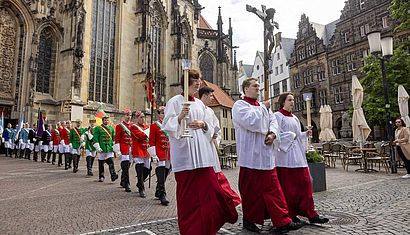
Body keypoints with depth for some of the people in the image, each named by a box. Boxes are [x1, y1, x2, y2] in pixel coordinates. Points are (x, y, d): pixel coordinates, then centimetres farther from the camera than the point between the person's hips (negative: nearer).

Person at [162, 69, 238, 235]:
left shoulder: (200, 104, 16)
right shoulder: (175, 101, 0)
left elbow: (209, 127, 16)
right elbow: (167, 125, -7)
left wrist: (203, 124, -6)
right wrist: (180, 117, -25)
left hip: (202, 153, 5)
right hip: (184, 154, -5)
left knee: (209, 189, 3)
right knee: (188, 195, 1)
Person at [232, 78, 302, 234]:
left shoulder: (263, 106, 19)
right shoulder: (239, 105, -4)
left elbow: (273, 121, 13)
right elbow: (251, 121, -20)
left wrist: (272, 133, -7)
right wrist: (264, 108, -6)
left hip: (266, 155, 7)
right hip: (250, 156, -6)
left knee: (273, 188, 7)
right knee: (251, 190, 4)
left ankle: (282, 221, 13)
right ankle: (249, 220, 22)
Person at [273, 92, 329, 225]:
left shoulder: (294, 118, 19)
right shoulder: (278, 116, -4)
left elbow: (297, 136, 21)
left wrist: (305, 134, 3)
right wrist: (291, 135, -8)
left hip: (298, 155, 7)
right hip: (285, 156, -7)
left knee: (304, 183, 3)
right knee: (288, 187, 0)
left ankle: (310, 214, 8)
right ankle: (289, 215, 12)